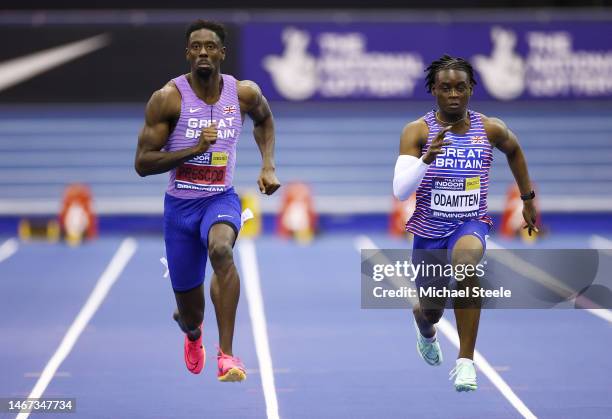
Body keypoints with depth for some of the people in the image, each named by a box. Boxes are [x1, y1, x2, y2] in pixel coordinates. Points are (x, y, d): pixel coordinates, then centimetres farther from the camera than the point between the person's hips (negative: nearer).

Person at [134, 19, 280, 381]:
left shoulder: (244, 93, -4)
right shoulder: (168, 98, -13)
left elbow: (265, 120, 21)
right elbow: (142, 163, -13)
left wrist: (268, 165, 7)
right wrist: (194, 148, -25)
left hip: (222, 199, 0)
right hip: (180, 205, 0)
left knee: (221, 250, -38)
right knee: (190, 313, 11)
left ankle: (227, 354, -35)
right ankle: (192, 333, 53)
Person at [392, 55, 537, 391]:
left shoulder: (490, 129, -5)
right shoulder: (417, 131, -11)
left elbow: (514, 150, 19)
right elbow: (399, 191, -20)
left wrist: (528, 199, 24)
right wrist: (426, 159, -36)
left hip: (471, 224, -1)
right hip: (428, 230, 1)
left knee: (466, 261, -37)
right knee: (430, 309, 16)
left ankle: (466, 361, -31)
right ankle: (426, 333, 59)